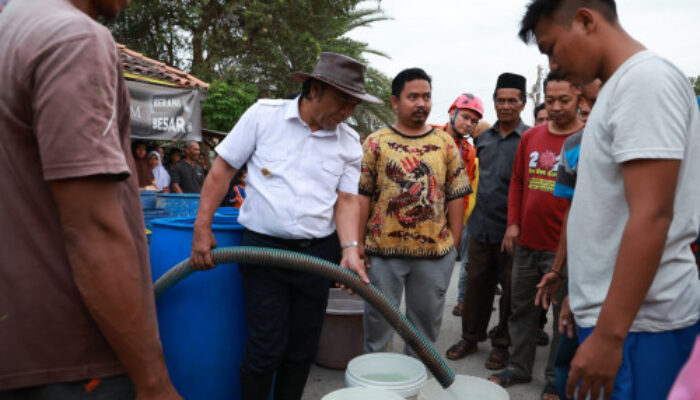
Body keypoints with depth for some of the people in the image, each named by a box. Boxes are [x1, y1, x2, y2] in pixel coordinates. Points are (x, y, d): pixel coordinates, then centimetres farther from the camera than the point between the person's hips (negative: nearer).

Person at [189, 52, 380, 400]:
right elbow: (223, 168, -2)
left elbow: (347, 199, 3)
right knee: (267, 346, -2)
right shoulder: (264, 114, -5)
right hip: (263, 249, -3)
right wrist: (203, 228, -5)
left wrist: (350, 248, -13)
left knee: (303, 347, 12)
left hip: (318, 253, 4)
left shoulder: (350, 143, 3)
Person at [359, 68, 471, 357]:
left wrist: (454, 245, 2)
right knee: (378, 321, 9)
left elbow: (455, 196, 6)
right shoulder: (376, 142, 0)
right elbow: (362, 195, -2)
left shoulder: (446, 143, 6)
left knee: (426, 323, 15)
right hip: (383, 250, -2)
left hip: (435, 252, 2)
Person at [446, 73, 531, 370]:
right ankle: (470, 338, 27)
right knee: (476, 285, 12)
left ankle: (501, 344, 23)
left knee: (510, 291, 7)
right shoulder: (484, 137, 11)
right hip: (481, 226, 5)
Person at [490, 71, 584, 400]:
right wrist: (513, 223, 5)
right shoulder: (530, 137, 7)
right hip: (526, 242, 5)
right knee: (521, 309, 16)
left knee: (563, 317, 8)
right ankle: (519, 368, 32)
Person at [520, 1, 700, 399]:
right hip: (610, 312, 9)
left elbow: (651, 216, -22)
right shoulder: (622, 86, 14)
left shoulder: (647, 79, -15)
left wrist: (609, 335, -22)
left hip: (637, 322, -9)